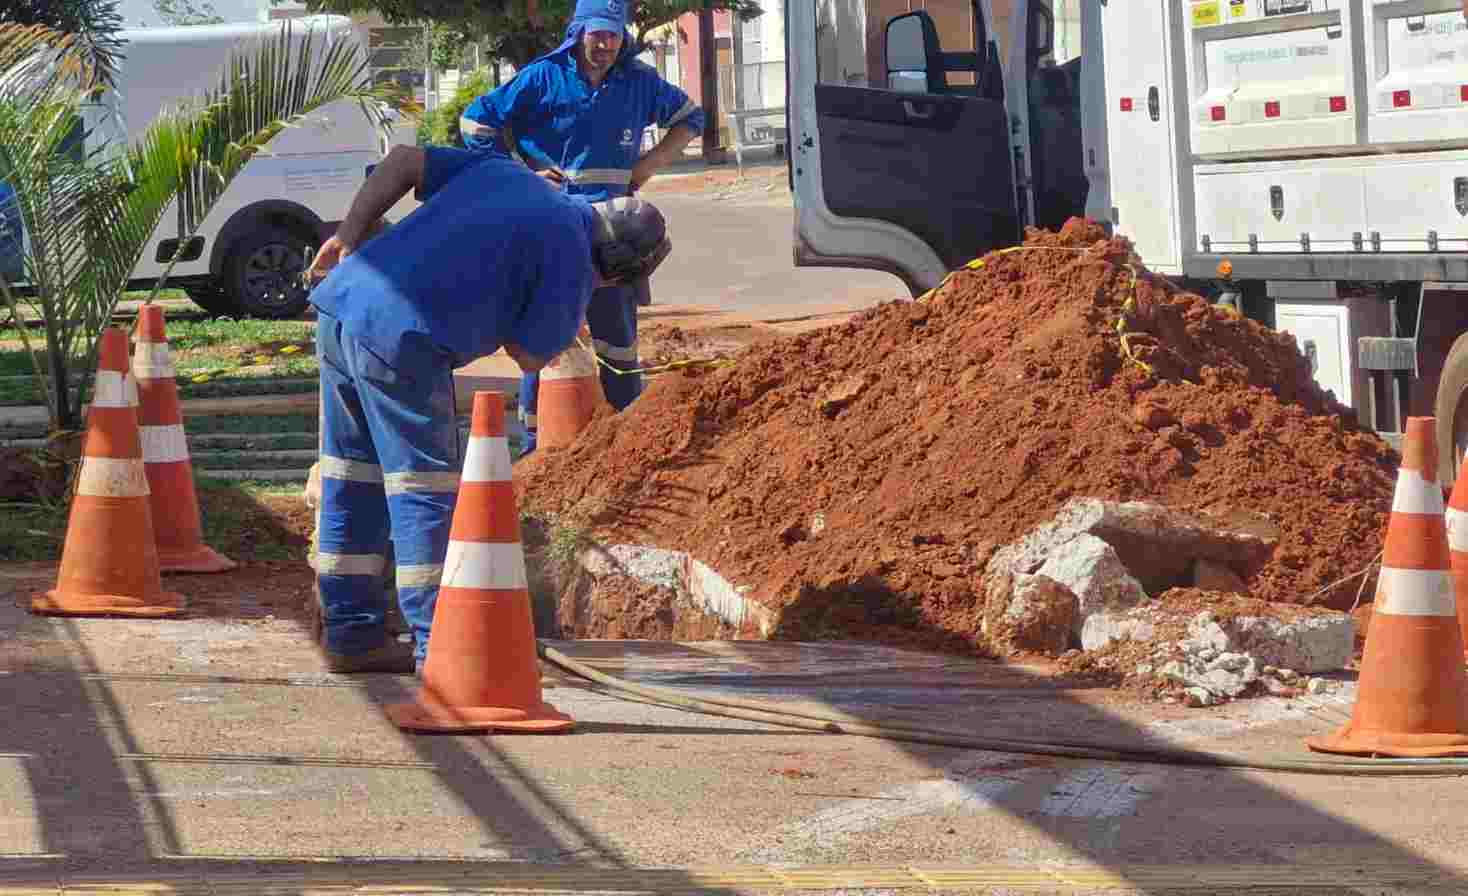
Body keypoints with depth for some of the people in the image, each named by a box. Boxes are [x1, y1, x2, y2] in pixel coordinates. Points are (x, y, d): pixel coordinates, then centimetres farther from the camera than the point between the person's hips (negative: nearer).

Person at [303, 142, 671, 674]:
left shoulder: (504, 172, 19)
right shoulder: (570, 256, -2)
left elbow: (404, 161, 18)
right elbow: (531, 355, 0)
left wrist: (350, 237, 20)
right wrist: (567, 329, 20)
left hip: (340, 303, 8)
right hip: (400, 333, -8)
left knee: (355, 479, 16)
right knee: (426, 487, -1)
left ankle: (350, 634, 22)